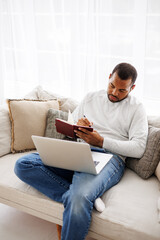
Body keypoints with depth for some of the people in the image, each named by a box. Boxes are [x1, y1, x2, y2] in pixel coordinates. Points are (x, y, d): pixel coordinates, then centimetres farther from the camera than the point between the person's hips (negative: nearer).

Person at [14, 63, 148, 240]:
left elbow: (138, 148, -4)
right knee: (23, 165, -19)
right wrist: (77, 125, -3)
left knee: (79, 199, -38)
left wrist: (101, 141, -14)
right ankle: (86, 197, -26)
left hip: (109, 157, -5)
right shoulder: (91, 98, 20)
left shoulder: (136, 108, 8)